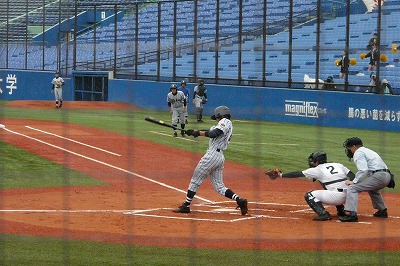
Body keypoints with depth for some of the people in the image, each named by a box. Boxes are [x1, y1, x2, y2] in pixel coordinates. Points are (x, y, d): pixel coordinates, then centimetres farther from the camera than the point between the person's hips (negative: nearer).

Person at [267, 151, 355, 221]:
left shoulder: (317, 170, 6)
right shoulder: (338, 165, 20)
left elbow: (298, 174, 9)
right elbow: (352, 176, 9)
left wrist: (281, 175, 16)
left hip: (337, 197, -7)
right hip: (348, 196, 7)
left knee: (309, 195, 5)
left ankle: (323, 214, -10)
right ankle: (341, 211, 31)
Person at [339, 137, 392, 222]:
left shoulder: (358, 153, 1)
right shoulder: (368, 151, 31)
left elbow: (363, 170, -14)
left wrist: (354, 181, -11)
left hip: (378, 176, -10)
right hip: (387, 175, 10)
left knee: (352, 188, -12)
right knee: (372, 189, 40)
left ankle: (351, 214, -24)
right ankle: (382, 211, 40)